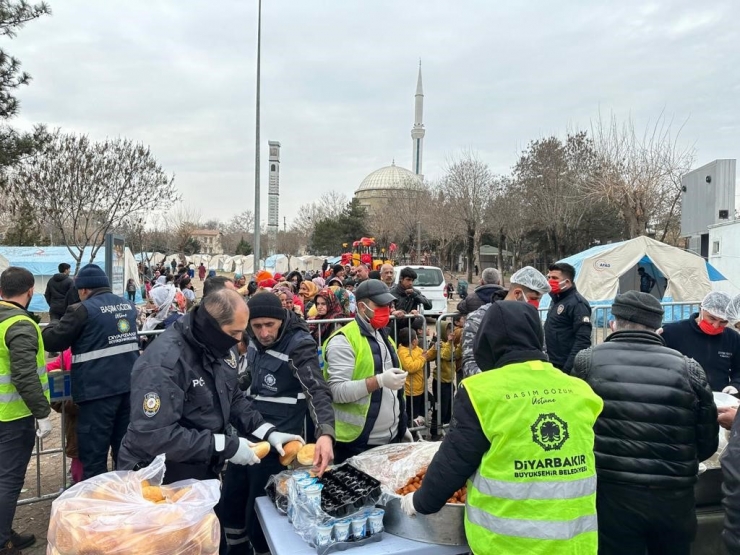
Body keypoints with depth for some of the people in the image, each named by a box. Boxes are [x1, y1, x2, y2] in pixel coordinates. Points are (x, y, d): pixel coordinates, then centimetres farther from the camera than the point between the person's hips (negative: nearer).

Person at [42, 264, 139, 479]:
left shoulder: (83, 310, -10)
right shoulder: (128, 305, 11)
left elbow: (52, 341, -3)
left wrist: (58, 324, 18)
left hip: (98, 389, -7)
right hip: (129, 385, 7)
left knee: (94, 453, 4)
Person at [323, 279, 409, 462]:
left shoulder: (383, 336, 14)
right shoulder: (343, 340, -14)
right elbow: (337, 391, -22)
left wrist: (402, 425, 18)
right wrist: (379, 381, -30)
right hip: (357, 443, -8)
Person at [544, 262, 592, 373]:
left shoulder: (577, 304, -16)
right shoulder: (555, 300, 13)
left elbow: (583, 340, -23)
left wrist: (568, 369, -27)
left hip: (565, 367, -9)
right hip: (553, 364, 9)